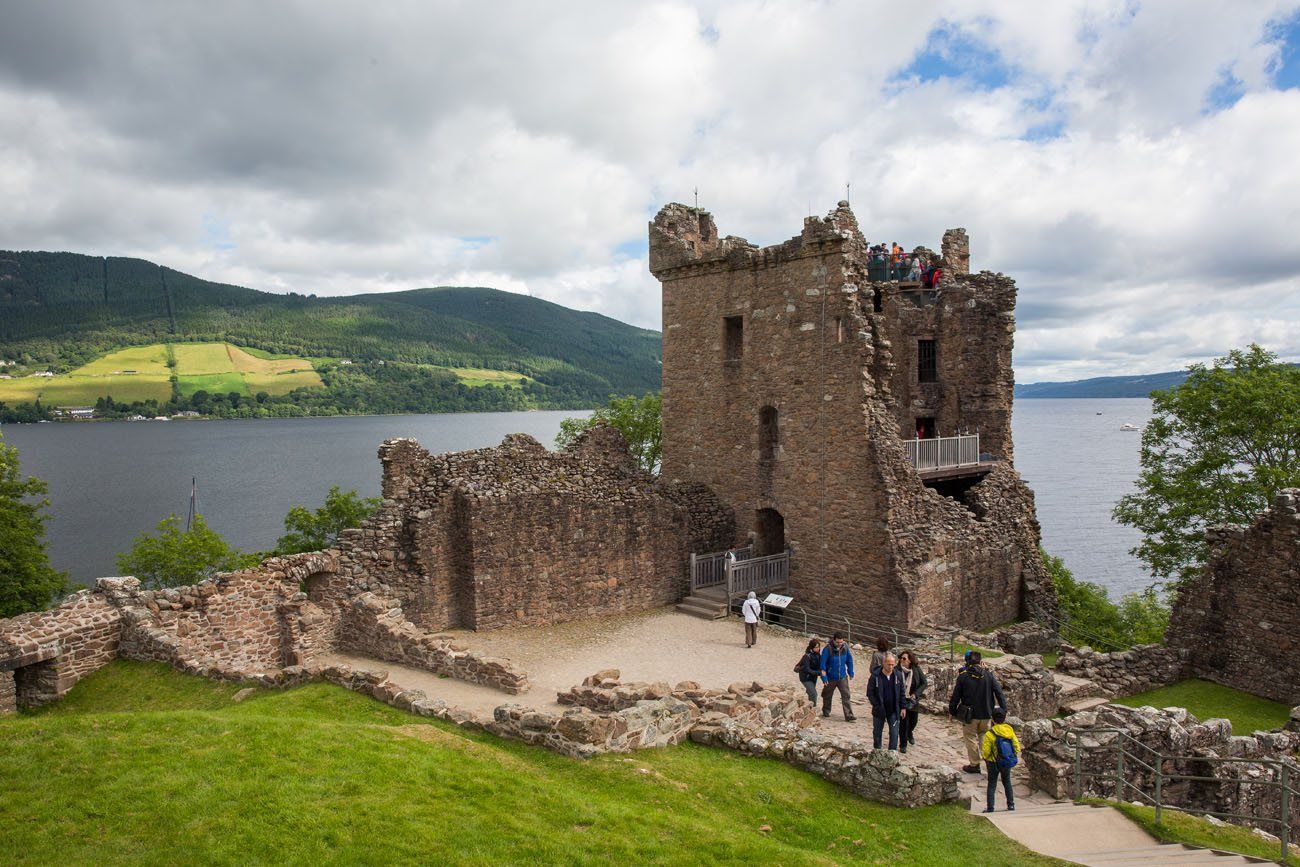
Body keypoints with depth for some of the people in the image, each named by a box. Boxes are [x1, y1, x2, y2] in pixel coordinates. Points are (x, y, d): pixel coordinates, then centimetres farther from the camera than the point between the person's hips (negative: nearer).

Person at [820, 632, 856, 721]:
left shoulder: (845, 647, -7)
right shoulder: (827, 649, -20)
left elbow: (849, 660, 9)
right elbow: (823, 664, -15)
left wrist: (851, 673, 12)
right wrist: (824, 677, -17)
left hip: (842, 677, 2)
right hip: (831, 678, -2)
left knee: (846, 695, -7)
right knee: (828, 696, 15)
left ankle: (849, 715, -6)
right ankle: (826, 712, 37)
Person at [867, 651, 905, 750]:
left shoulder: (898, 675, -4)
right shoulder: (875, 676, -13)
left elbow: (902, 693, 6)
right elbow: (870, 693, -8)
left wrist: (902, 707, 3)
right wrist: (877, 706, -14)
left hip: (894, 711, 1)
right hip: (879, 711, -1)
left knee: (894, 733, 0)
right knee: (877, 732, 14)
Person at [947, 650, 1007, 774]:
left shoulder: (963, 676, -9)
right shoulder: (989, 675, -4)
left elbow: (955, 696, -6)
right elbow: (999, 693, -3)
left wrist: (952, 710, 6)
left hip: (969, 715, -2)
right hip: (985, 714, 3)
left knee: (971, 739, 10)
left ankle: (974, 765, 14)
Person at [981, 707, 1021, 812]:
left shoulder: (989, 734, -20)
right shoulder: (1010, 730, -9)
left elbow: (986, 752, -16)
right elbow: (1017, 747, -4)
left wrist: (985, 758, 5)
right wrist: (1013, 756, 12)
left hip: (994, 763, -3)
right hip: (1008, 763, 4)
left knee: (992, 785, 7)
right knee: (1007, 782, 22)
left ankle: (990, 808, 7)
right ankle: (1011, 804, 25)